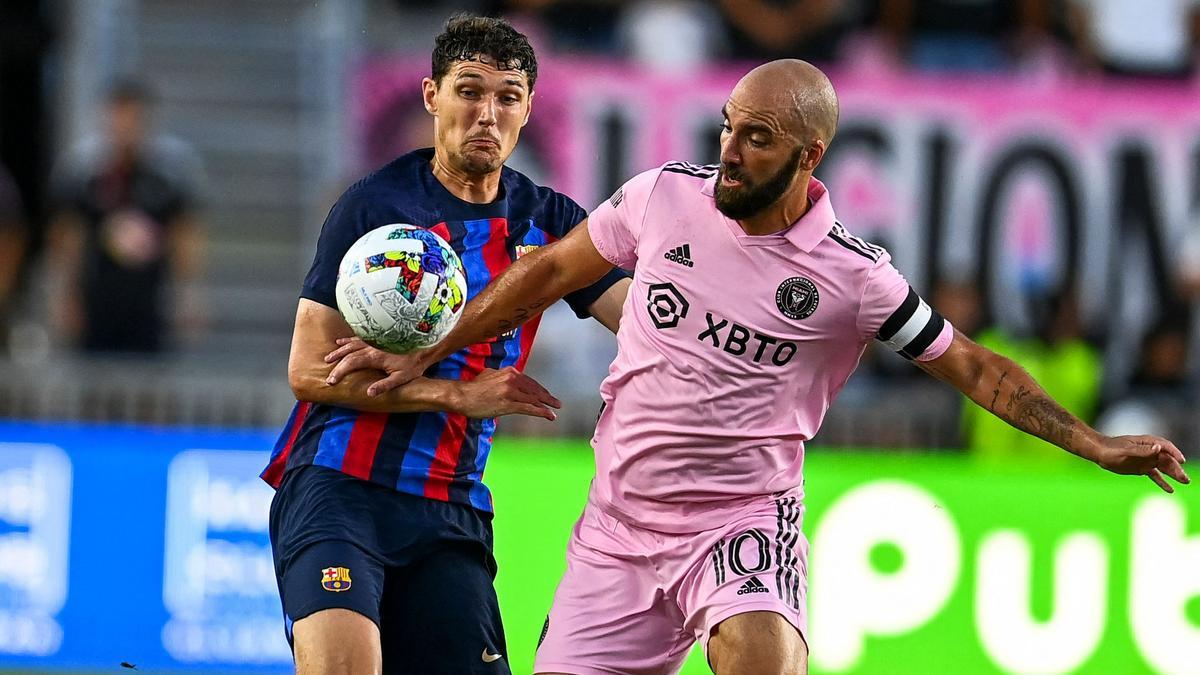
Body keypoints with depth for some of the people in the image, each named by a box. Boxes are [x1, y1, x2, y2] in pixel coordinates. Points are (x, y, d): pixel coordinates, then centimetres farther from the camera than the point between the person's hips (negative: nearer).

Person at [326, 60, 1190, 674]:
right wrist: (424, 357, 15)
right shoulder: (663, 196, -2)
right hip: (619, 524, 3)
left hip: (744, 521, -3)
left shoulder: (852, 275, -8)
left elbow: (972, 365, 2)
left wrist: (1094, 444, -6)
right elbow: (550, 271, 12)